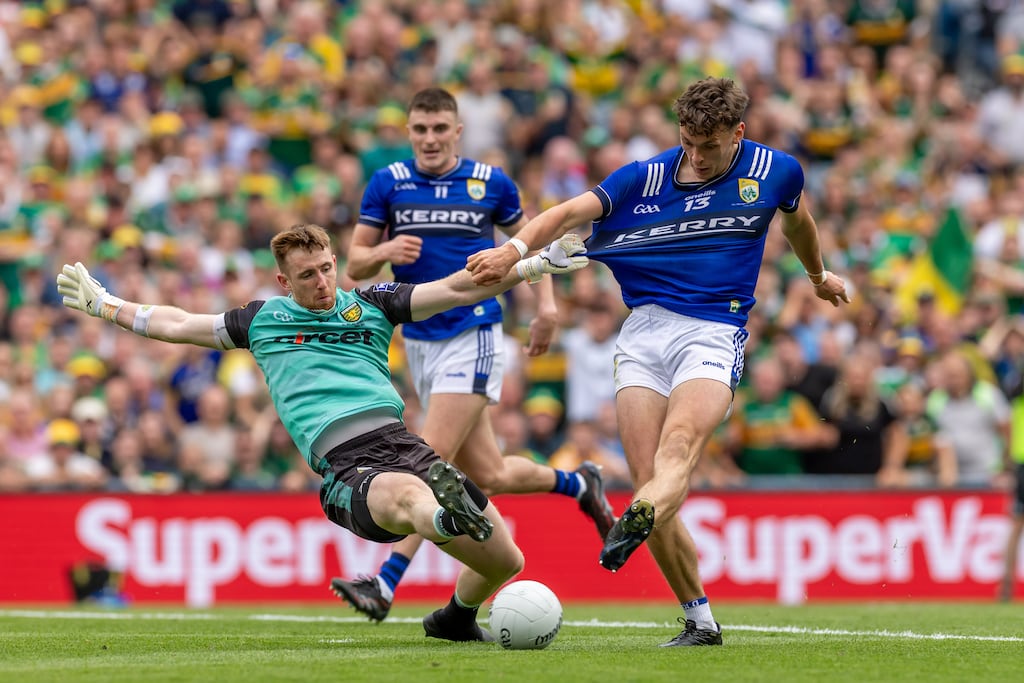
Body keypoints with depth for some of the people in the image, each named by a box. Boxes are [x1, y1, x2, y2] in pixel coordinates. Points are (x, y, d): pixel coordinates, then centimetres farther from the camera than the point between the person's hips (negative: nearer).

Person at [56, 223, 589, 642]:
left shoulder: (371, 304, 19)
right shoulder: (261, 321, 19)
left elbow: (459, 289, 14)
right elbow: (176, 324, 31)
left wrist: (538, 264, 4)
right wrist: (103, 304, 34)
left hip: (400, 441, 4)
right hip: (348, 469, -4)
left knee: (507, 562, 4)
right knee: (406, 493, -43)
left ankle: (456, 619, 34)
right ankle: (448, 516, -78)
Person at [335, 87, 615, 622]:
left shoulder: (491, 183, 2)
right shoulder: (387, 184, 4)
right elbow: (355, 265, 6)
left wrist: (547, 303, 6)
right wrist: (386, 251, -16)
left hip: (473, 337, -4)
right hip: (418, 342, 4)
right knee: (487, 475, 7)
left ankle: (385, 584, -18)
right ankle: (578, 483, 35)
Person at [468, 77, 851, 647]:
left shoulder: (776, 172, 7)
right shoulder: (646, 178, 5)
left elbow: (798, 219, 29)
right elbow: (570, 213, -4)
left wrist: (819, 274, 48)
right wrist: (515, 250, -22)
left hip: (715, 333, -2)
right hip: (644, 330, 2)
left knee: (678, 447, -30)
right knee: (649, 480, -8)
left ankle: (634, 525, -61)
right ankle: (700, 619, 2)